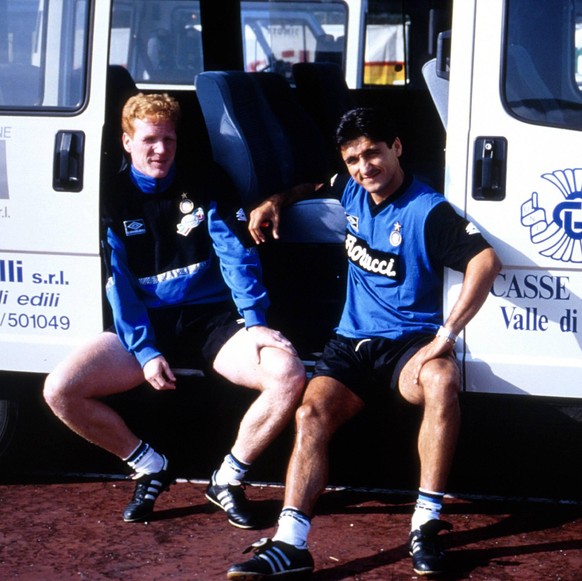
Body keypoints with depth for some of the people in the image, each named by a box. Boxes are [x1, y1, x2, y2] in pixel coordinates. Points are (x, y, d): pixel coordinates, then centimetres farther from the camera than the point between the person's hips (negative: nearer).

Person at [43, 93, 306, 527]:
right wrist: (144, 351, -14)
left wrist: (255, 323, -17)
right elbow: (119, 284, -1)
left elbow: (238, 256, -2)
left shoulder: (204, 186, 6)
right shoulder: (114, 201, 5)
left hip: (211, 320, 0)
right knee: (60, 390, -22)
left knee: (289, 376, -29)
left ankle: (229, 479, -6)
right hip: (145, 325, 1)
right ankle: (152, 469, 0)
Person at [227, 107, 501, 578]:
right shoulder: (352, 191, 11)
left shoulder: (427, 211, -11)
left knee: (441, 382, -38)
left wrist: (446, 336, -29)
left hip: (408, 342, -5)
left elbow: (486, 262, -24)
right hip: (352, 342, 5)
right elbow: (310, 185, 36)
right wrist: (276, 202, 14)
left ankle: (426, 523, -33)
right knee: (311, 414, -21)